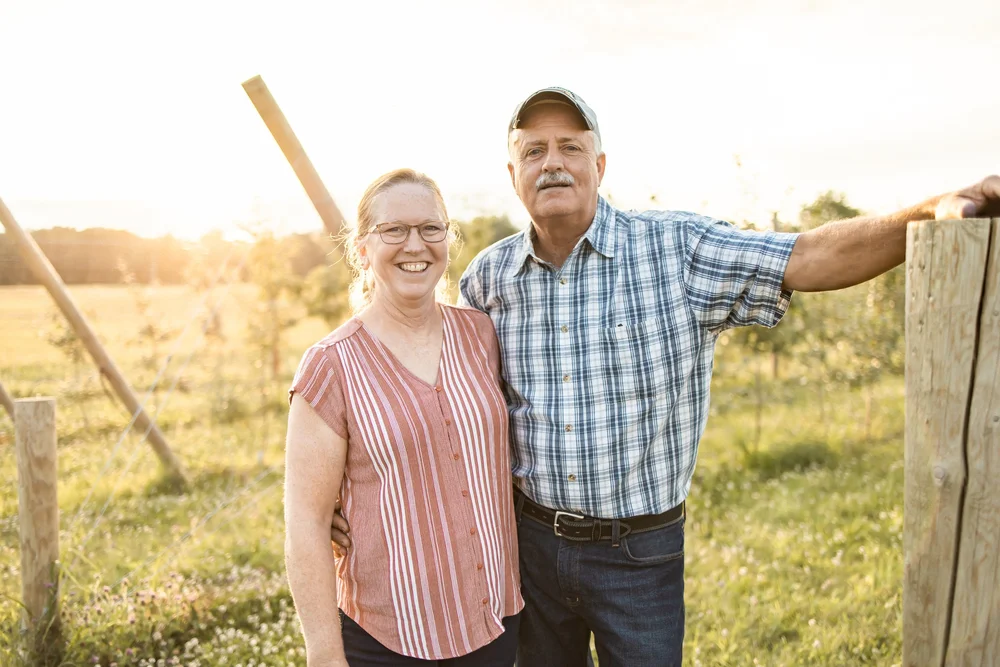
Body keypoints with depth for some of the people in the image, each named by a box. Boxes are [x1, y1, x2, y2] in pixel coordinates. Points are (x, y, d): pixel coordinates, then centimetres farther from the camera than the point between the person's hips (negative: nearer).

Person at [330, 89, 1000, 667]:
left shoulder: (677, 250, -11)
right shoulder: (487, 278, -3)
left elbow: (813, 256, -19)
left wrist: (934, 211, -35)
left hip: (641, 551, -2)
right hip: (533, 538, 3)